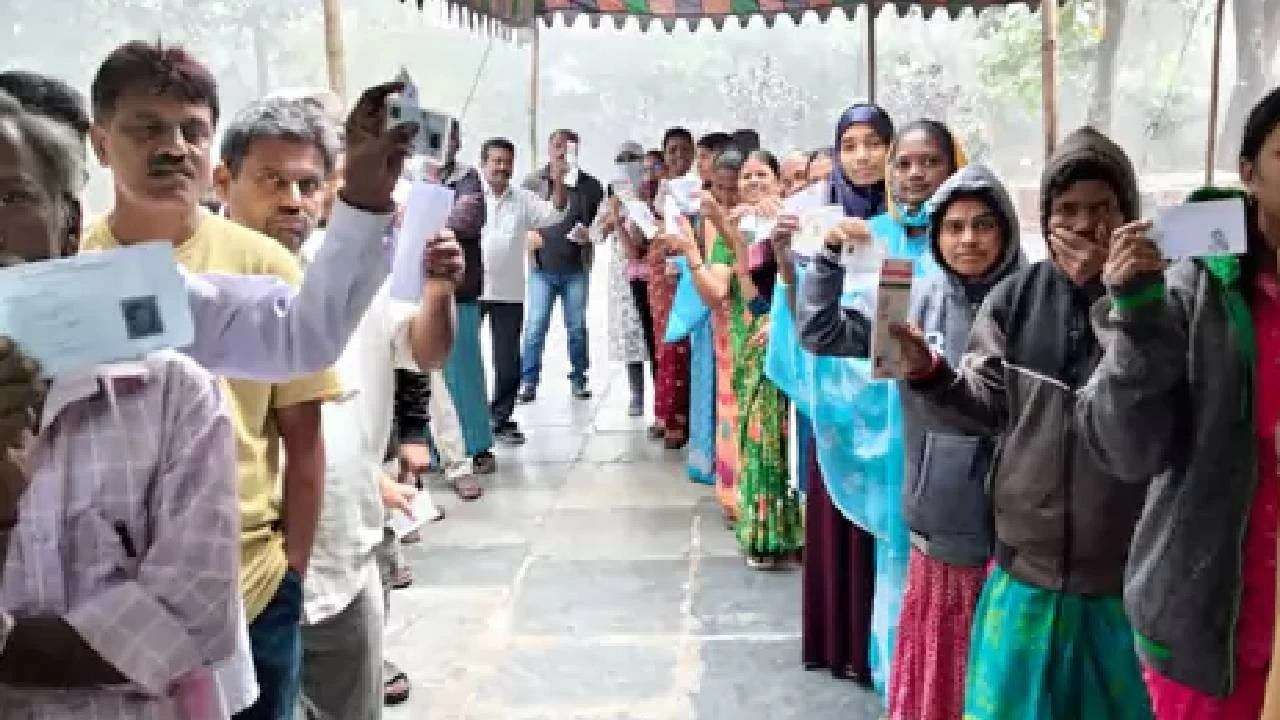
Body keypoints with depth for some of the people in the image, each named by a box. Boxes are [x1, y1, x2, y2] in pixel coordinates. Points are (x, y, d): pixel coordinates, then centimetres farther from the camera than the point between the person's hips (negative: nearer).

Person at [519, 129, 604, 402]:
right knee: (536, 326, -3)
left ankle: (579, 379, 20)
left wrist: (590, 234, -12)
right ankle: (528, 381, 6)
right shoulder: (533, 183, 5)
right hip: (542, 267, 0)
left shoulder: (590, 186, 3)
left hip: (576, 269, 0)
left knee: (577, 326, 6)